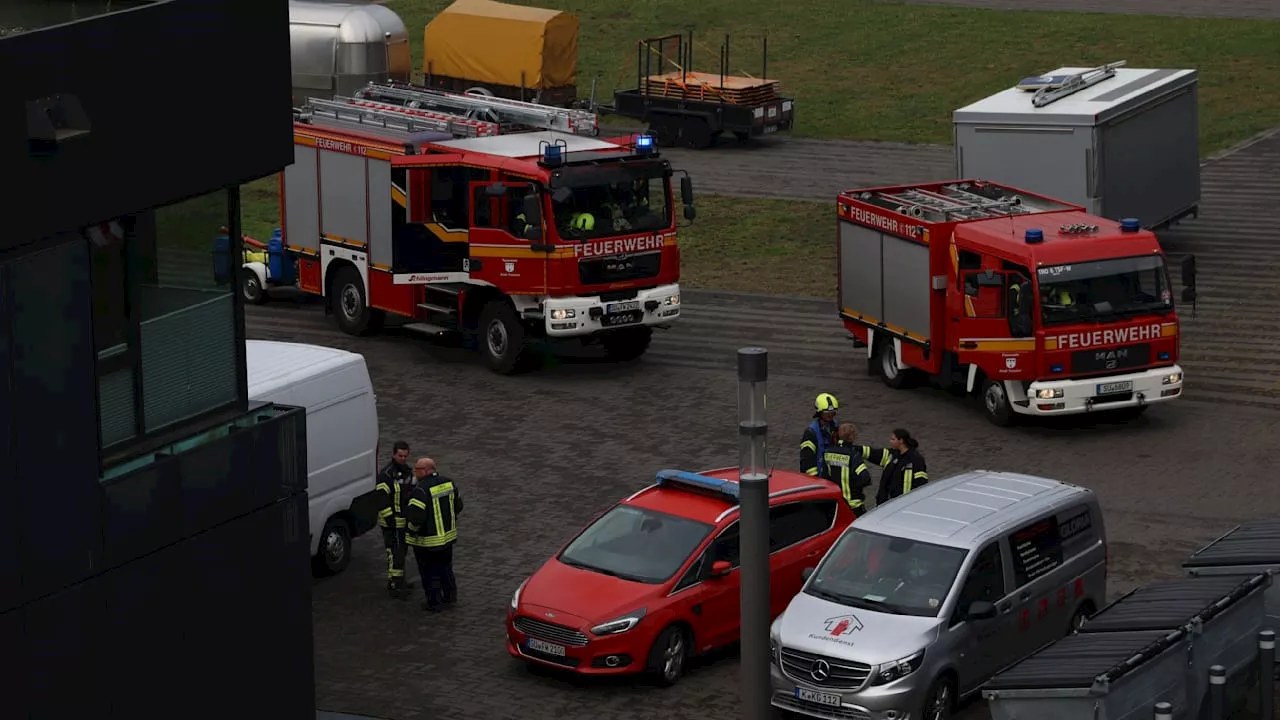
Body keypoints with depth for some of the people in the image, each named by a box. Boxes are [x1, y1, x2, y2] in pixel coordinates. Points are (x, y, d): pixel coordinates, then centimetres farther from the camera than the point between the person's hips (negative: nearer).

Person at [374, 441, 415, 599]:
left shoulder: (407, 470, 9)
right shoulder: (387, 474, -19)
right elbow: (382, 499, -22)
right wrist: (390, 520, -23)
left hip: (405, 520, 9)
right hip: (392, 522, -9)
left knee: (402, 550, 18)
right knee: (395, 552, -9)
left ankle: (399, 579, 31)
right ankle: (393, 585, -6)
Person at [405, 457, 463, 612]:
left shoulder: (421, 490, -25)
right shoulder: (448, 483, 0)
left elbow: (416, 516, -29)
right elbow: (458, 506, 11)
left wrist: (413, 529, -11)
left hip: (427, 540, -7)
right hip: (448, 535, 7)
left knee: (429, 572, 7)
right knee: (445, 566, 24)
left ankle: (434, 602, 13)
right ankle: (450, 595, 33)